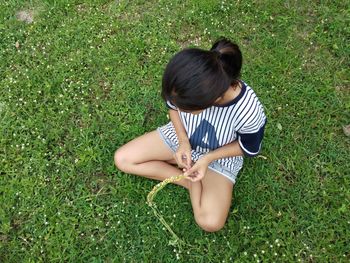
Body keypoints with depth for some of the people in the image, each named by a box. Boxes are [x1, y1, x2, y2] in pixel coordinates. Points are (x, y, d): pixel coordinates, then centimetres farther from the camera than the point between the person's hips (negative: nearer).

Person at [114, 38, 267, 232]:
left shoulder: (249, 111, -39)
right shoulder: (186, 89, -30)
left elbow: (249, 148, -16)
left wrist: (208, 158, -26)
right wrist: (183, 141, -19)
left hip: (219, 154, -3)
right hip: (181, 136, 4)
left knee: (211, 222, -21)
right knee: (122, 159, -6)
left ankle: (193, 180, 7)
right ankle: (190, 180, 0)